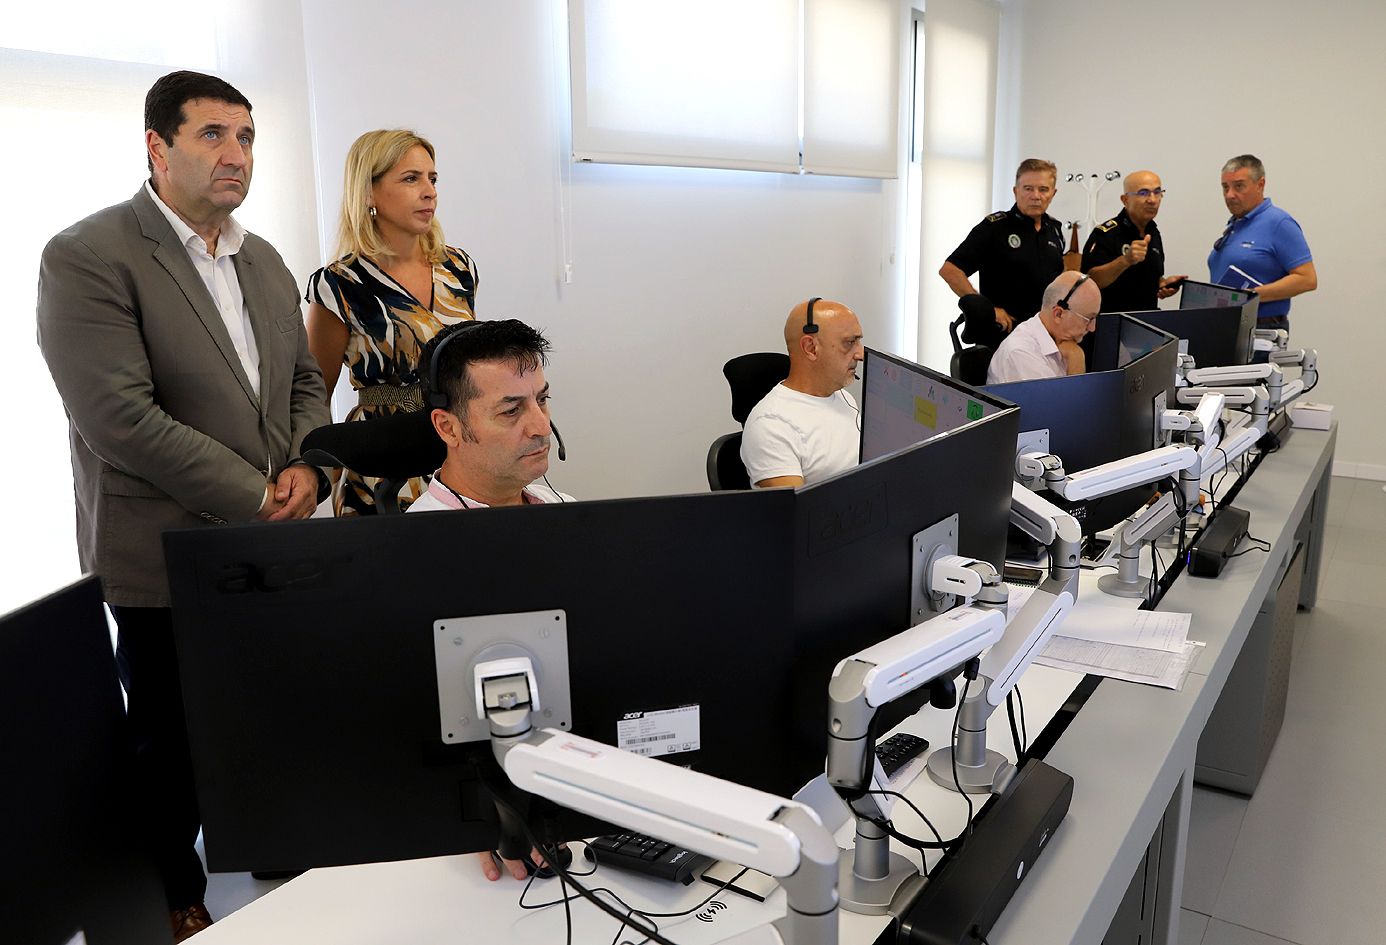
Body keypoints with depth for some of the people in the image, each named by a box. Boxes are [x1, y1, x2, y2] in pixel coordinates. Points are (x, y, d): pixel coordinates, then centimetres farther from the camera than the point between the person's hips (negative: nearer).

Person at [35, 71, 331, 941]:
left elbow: (304, 381, 15)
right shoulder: (88, 257, -13)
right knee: (173, 751, 13)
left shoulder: (264, 259, 10)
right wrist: (256, 499, -18)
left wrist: (308, 469, -5)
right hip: (168, 562, -5)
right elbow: (122, 417, -20)